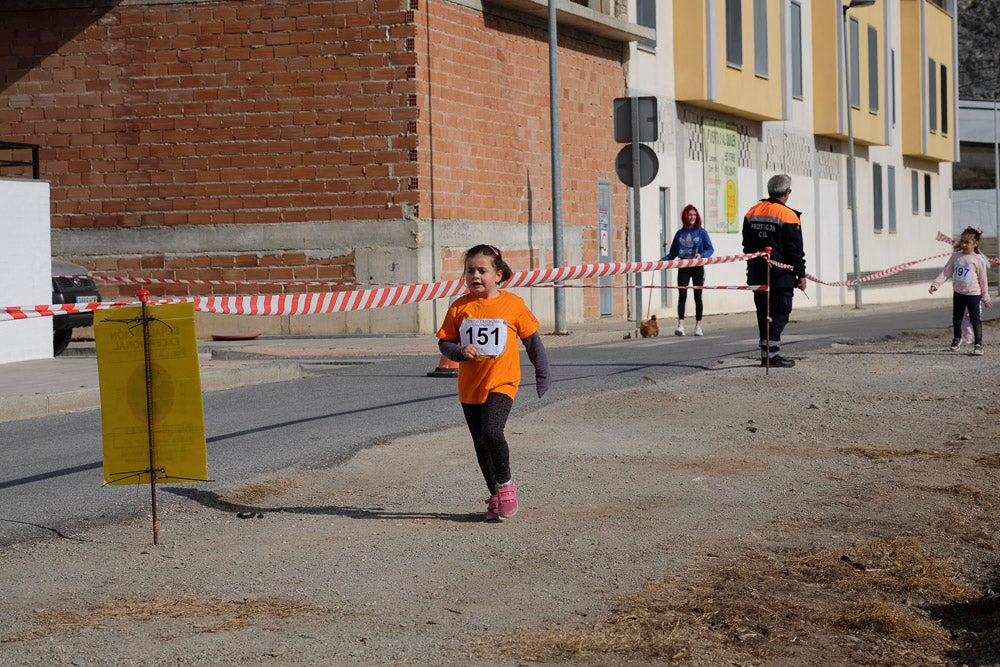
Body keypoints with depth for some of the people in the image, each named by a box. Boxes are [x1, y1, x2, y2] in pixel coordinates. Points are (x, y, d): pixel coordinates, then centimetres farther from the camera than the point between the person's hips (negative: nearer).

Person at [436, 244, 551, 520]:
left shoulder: (513, 304, -4)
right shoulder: (459, 307, 1)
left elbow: (533, 341, 5)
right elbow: (444, 342, 5)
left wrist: (542, 376, 6)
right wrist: (460, 351, -16)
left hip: (502, 383, -4)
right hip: (469, 387, 4)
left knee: (492, 432, -23)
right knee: (481, 444, 9)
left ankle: (506, 483, -1)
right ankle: (495, 495, 25)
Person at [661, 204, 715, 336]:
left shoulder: (701, 232, 2)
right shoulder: (680, 233, 8)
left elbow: (710, 249, -3)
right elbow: (673, 253, 10)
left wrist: (701, 255, -22)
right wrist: (661, 260, -5)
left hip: (698, 267, -1)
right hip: (683, 267, 1)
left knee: (698, 296, 5)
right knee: (682, 295, -12)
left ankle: (698, 326, 13)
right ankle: (680, 325, -19)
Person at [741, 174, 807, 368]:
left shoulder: (752, 212, 9)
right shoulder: (788, 216, -11)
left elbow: (747, 245, 15)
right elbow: (795, 250, -10)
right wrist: (801, 275, -3)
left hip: (757, 274, 6)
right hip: (781, 276, -6)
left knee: (763, 314, 12)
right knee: (779, 314, -2)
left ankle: (766, 354, 13)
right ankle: (772, 354, -6)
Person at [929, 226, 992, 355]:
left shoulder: (978, 260, -10)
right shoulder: (955, 256, 0)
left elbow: (982, 279, -4)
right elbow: (946, 271, -1)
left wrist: (985, 296, 1)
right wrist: (936, 284, -11)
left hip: (973, 293, -4)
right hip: (958, 292, 4)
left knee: (975, 319, -6)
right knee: (956, 318, 16)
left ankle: (978, 344, 0)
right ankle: (957, 339, 37)